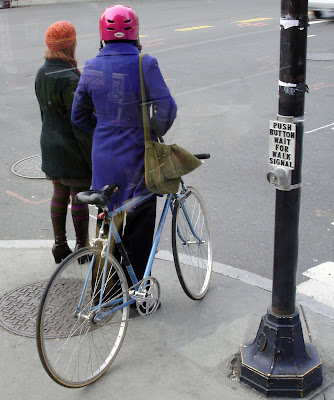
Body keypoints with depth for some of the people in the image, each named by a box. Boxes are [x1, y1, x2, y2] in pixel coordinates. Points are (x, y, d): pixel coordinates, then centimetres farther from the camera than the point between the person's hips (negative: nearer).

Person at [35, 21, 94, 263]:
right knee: (79, 197, 5)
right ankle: (83, 247, 18)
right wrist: (94, 158, -16)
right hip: (73, 152, -8)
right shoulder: (70, 79, -22)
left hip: (50, 146, 8)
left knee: (59, 194, 18)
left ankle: (60, 245, 28)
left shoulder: (42, 74, 5)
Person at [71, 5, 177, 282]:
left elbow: (79, 116, 8)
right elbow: (167, 109, -20)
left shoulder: (91, 68, 1)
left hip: (103, 156, 5)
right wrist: (154, 134, -2)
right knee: (139, 224, 8)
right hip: (136, 157, -5)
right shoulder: (144, 65, -15)